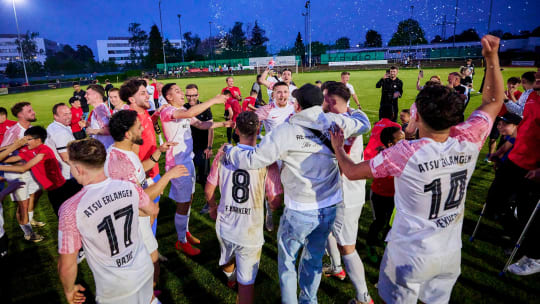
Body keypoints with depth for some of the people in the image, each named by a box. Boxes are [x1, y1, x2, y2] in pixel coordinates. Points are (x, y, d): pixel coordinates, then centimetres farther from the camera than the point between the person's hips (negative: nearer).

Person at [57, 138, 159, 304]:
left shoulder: (71, 210, -25)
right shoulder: (129, 186, -15)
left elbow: (67, 265, -15)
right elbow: (153, 211, 5)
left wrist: (69, 289, 5)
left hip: (115, 289, -3)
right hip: (145, 271, 3)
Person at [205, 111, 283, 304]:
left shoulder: (223, 155, -8)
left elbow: (208, 191, 0)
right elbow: (275, 200, -14)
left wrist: (213, 208, 20)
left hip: (224, 226, 5)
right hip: (250, 231, -5)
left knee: (227, 260, 34)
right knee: (247, 281, 11)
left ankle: (230, 278, 65)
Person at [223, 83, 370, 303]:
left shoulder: (285, 131, -18)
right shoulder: (335, 123, -7)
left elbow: (253, 160, -15)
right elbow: (364, 123, 13)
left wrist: (230, 150, 4)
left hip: (299, 212, -5)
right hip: (329, 208, 5)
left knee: (286, 260, 18)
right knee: (314, 258, 24)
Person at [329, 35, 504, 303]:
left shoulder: (405, 153, -28)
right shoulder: (468, 142, -15)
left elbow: (352, 172, -15)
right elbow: (494, 101, 5)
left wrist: (338, 148, 2)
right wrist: (492, 56, 4)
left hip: (410, 256, -4)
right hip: (451, 255, 5)